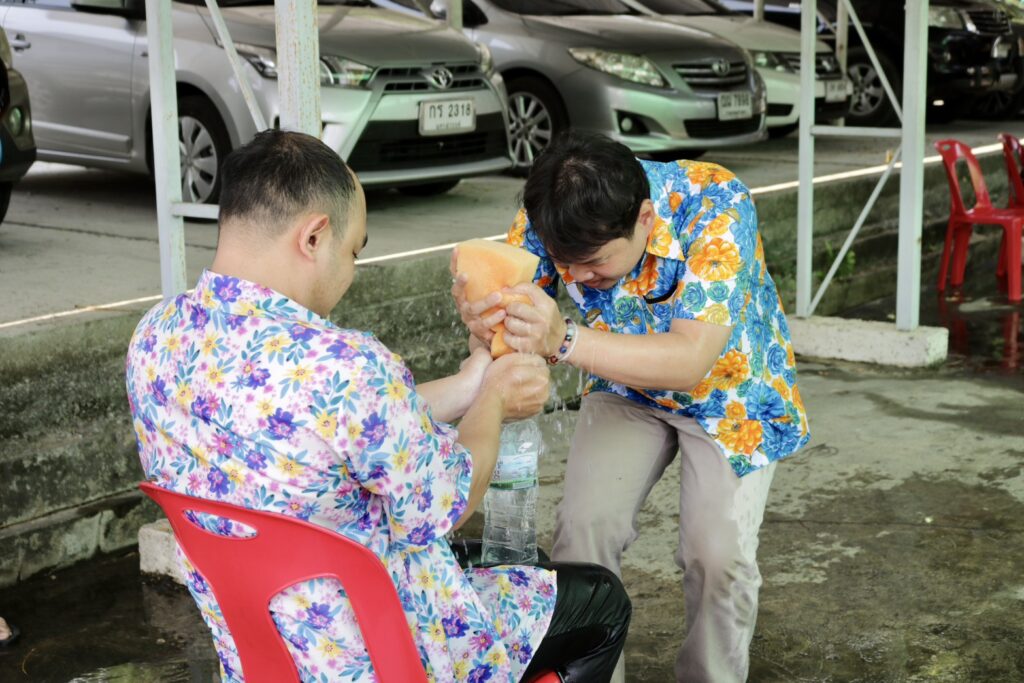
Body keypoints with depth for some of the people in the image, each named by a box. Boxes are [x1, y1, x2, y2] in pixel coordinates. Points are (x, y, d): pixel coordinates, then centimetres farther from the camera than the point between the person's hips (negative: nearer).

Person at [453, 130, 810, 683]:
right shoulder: (549, 216, -24)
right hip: (627, 388, 3)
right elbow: (509, 321, -25)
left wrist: (564, 340, -57)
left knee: (717, 553, -16)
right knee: (582, 527, -15)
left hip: (729, 390, -3)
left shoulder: (716, 207, -36)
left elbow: (690, 360, -43)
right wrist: (483, 325, -50)